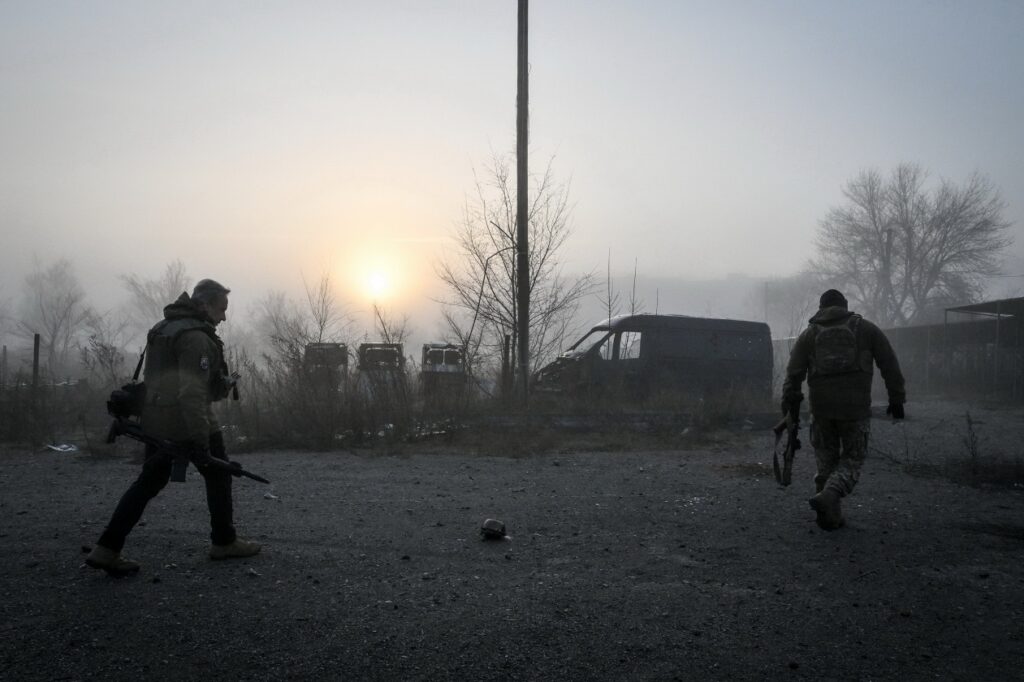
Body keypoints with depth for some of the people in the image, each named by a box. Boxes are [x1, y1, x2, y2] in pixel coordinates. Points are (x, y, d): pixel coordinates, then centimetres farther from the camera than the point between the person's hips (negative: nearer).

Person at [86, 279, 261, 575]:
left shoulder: (164, 328, 13)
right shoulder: (196, 338, -19)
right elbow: (192, 392, -26)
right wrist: (200, 440, -27)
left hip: (155, 422, 9)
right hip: (188, 422, -8)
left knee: (149, 482, 12)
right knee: (218, 475, 9)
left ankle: (107, 549, 9)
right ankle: (224, 542, 19)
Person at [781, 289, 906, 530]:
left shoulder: (809, 334, 10)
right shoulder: (865, 329, 8)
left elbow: (794, 372, 1)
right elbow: (890, 365, 7)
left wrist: (790, 403, 2)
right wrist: (896, 398, 12)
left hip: (821, 407, 2)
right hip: (856, 407, -1)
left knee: (826, 460, 15)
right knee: (852, 460, 10)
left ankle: (831, 516, 16)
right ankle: (828, 496, -15)